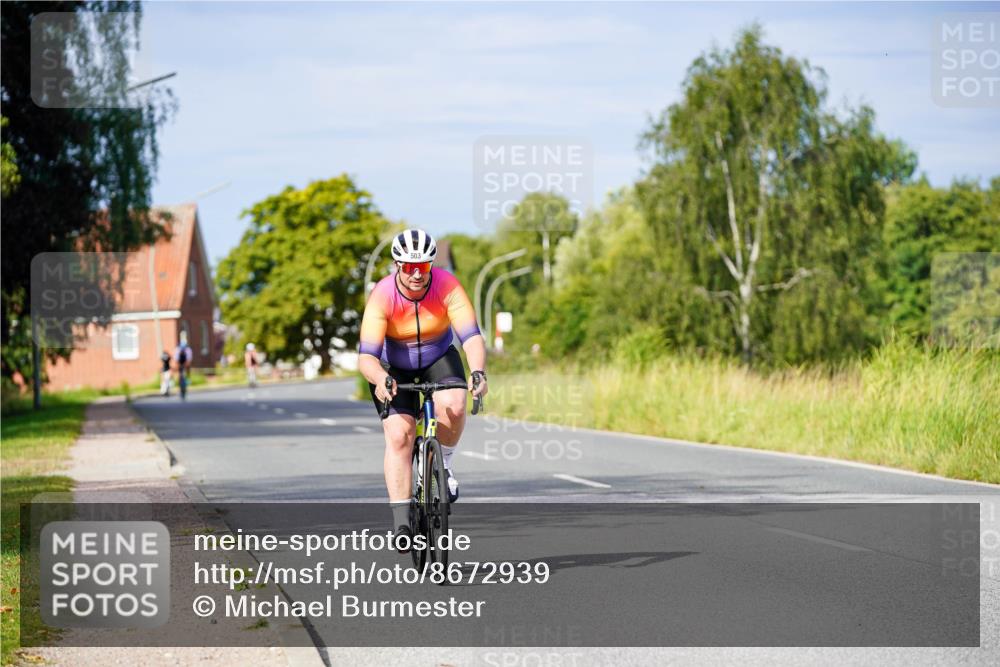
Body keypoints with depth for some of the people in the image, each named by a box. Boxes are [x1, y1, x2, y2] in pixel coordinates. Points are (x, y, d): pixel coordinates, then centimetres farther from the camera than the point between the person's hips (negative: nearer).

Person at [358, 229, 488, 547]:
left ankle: (445, 461, 2)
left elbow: (472, 336, -34)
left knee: (453, 407, -29)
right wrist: (381, 380, -55)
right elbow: (366, 356, -34)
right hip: (394, 367, -1)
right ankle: (401, 522, -11)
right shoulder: (382, 296, -29)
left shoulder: (448, 286, -26)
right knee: (399, 435, -17)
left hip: (438, 358, 1)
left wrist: (477, 372, -53)